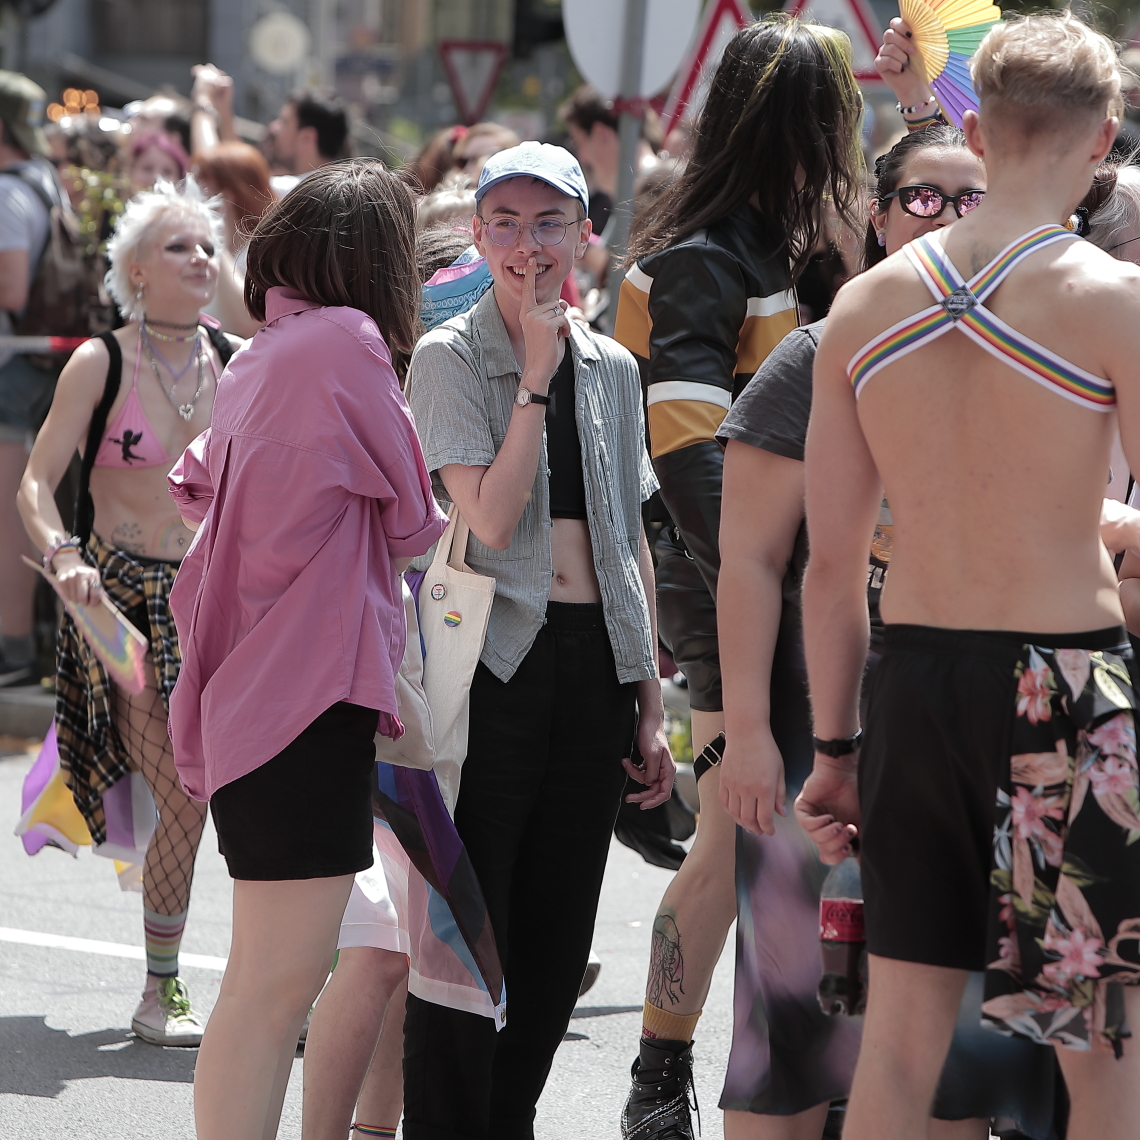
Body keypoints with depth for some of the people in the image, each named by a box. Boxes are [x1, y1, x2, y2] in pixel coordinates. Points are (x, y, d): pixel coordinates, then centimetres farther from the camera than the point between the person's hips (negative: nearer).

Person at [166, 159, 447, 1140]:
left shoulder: (258, 358, 16)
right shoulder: (345, 340, -9)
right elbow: (412, 521, -3)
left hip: (253, 688, 10)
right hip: (310, 690, -10)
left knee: (267, 982, 14)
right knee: (278, 983, -11)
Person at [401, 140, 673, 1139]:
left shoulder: (612, 369, 12)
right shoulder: (448, 357, -3)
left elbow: (632, 544, 15)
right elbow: (490, 519, -15)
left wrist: (651, 706, 12)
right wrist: (537, 374, -13)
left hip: (596, 662, 5)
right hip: (495, 663, -5)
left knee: (557, 941, 9)